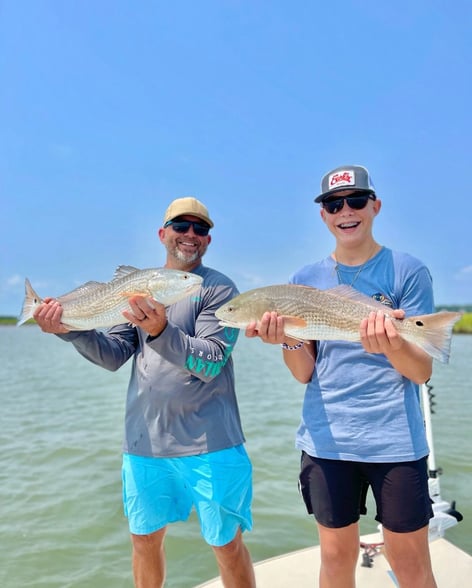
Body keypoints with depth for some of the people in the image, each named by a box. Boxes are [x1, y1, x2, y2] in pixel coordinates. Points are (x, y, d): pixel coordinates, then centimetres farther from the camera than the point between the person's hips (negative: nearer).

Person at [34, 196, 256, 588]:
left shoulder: (218, 288, -6)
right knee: (145, 537, 19)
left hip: (208, 443, -4)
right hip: (143, 441, 5)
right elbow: (114, 355, 5)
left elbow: (210, 363, -17)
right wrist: (70, 329, -11)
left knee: (227, 544, 6)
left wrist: (161, 331, -33)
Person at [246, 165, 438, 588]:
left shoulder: (408, 271, -3)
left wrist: (392, 346, -29)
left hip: (396, 439, -2)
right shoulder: (305, 280, 5)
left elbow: (422, 372, -7)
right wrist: (289, 340, -18)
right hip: (326, 440, 2)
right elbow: (305, 374, 3)